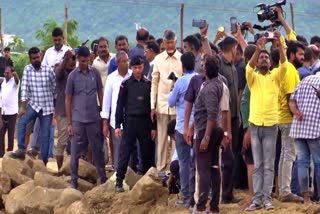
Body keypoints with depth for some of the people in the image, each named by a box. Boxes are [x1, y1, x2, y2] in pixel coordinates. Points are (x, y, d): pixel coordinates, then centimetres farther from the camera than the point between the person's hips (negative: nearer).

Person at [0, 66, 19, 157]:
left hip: (12, 112, -6)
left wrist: (15, 75, -53)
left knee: (11, 133, -2)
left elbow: (17, 80, -30)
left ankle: (9, 152, 1)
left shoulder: (14, 82, -5)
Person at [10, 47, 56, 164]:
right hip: (33, 105, 1)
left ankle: (43, 162, 6)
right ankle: (21, 150, -24)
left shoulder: (48, 70, -7)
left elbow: (55, 88, 1)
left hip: (47, 107, -1)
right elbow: (24, 87, -11)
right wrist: (23, 106, -19)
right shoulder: (27, 70, -3)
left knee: (45, 136, 0)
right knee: (21, 121, -27)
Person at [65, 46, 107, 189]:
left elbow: (100, 93, 11)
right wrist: (69, 123, -1)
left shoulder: (95, 73, 3)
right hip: (78, 119, -2)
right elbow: (68, 99, 2)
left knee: (98, 149, 8)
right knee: (75, 151, 3)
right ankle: (73, 181, 9)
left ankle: (103, 178, 16)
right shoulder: (73, 76, -2)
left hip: (94, 118, 2)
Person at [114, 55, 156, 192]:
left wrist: (153, 127, 5)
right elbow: (120, 105, 3)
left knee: (147, 153, 5)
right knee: (124, 152, -4)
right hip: (130, 121, -2)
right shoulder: (126, 84, 3)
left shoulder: (148, 84, 7)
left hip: (145, 122, 2)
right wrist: (118, 125, -3)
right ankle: (119, 182, -2)